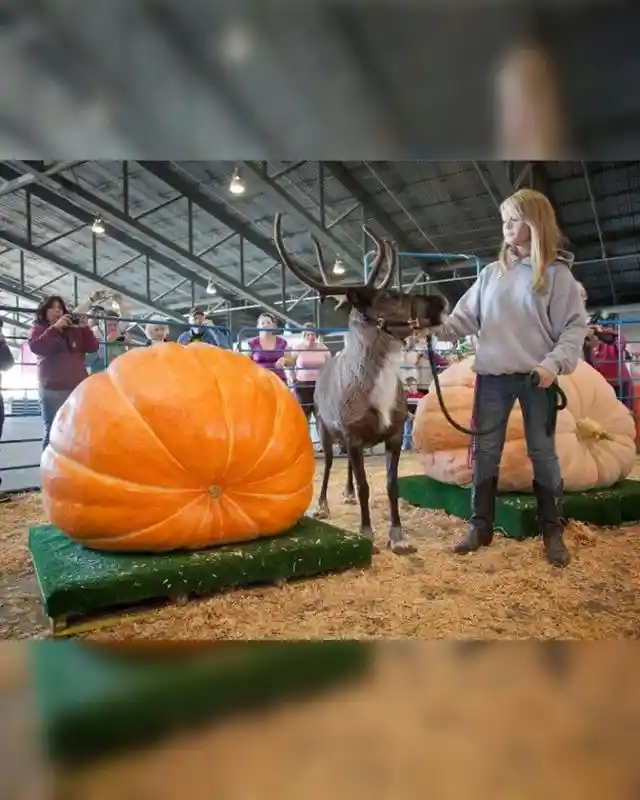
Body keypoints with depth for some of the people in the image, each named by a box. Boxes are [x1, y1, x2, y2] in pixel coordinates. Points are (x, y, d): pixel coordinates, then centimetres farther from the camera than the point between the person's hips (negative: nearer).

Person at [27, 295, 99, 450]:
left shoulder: (75, 330, 16)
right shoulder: (38, 329, 9)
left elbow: (93, 348, 8)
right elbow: (35, 347, -11)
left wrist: (85, 328, -6)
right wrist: (55, 327, -16)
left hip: (78, 388, 3)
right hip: (52, 389, -3)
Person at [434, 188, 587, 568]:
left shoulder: (557, 273, -1)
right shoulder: (491, 273, 9)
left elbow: (575, 326, -4)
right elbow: (466, 318, 5)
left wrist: (554, 363, -19)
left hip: (537, 377, -3)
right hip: (493, 376, 3)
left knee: (543, 452, 5)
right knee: (485, 451, 7)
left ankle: (553, 532, 20)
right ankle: (481, 526, 21)